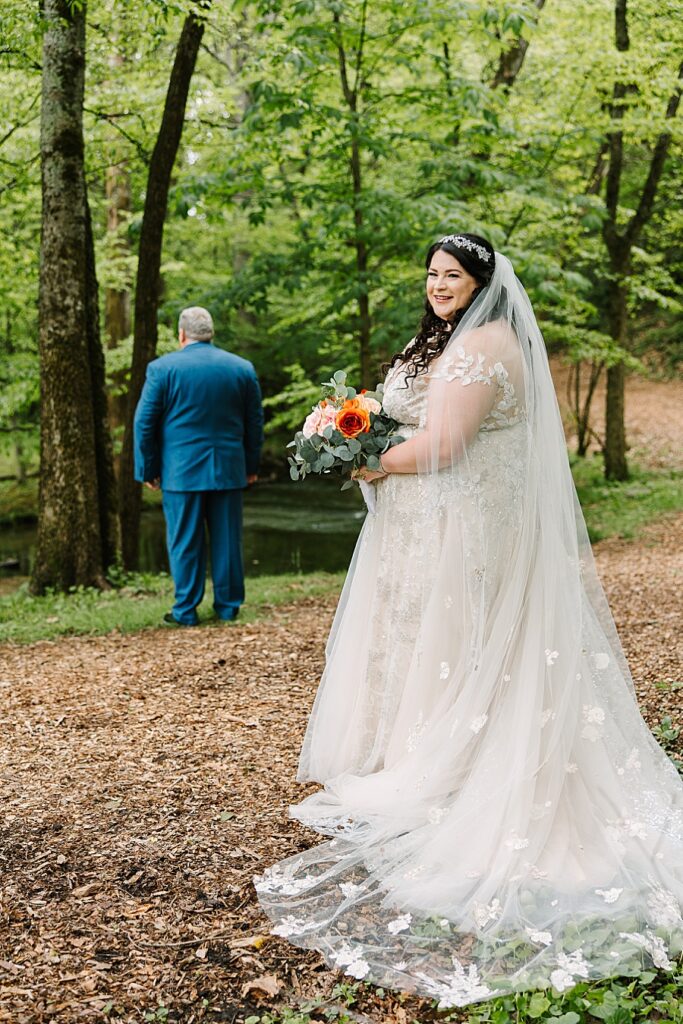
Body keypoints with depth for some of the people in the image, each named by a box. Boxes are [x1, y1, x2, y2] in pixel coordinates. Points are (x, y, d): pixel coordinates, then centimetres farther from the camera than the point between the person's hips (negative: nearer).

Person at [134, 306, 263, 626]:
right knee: (227, 539, 10)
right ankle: (228, 606, 17)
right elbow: (255, 422, 10)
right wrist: (252, 466, 18)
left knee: (185, 542, 4)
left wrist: (148, 470, 3)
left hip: (181, 470, -2)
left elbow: (144, 423, -4)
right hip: (228, 469, 3)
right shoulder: (243, 368, 5)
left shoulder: (162, 368, -4)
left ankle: (186, 610, 10)